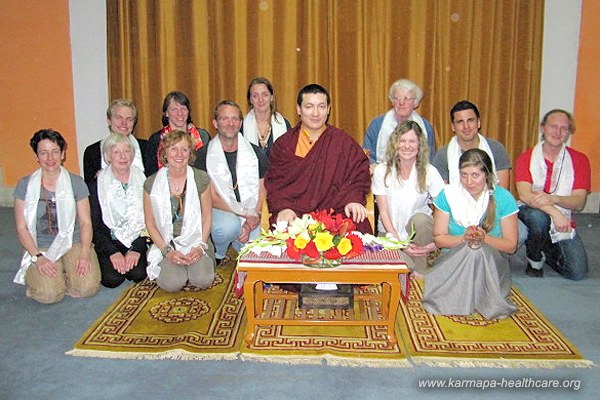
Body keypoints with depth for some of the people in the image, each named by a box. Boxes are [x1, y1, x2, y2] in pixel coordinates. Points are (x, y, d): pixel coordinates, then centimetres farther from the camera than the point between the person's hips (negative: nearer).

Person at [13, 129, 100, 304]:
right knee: (48, 294, -25)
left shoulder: (76, 183, 2)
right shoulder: (25, 185, 1)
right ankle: (37, 278, 10)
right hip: (41, 248, 0)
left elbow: (85, 222, 0)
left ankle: (66, 275, 9)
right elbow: (22, 228, 1)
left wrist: (85, 253, -15)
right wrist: (38, 257, -13)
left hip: (74, 243, 1)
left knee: (87, 287, -24)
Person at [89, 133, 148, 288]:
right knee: (112, 278, -22)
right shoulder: (96, 184, 0)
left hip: (136, 240, 1)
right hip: (107, 241, 0)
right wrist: (112, 252, -14)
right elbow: (94, 225, -2)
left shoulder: (142, 181, 4)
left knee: (138, 274, -24)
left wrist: (137, 249, -11)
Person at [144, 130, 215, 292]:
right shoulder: (152, 183, -5)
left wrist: (201, 246, -9)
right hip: (166, 243, -1)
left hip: (195, 241, 1)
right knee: (173, 283, -23)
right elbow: (150, 223, 0)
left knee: (203, 280, -22)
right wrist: (167, 251, -10)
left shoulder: (201, 178, -2)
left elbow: (207, 216, 3)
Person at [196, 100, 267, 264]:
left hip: (250, 218, 3)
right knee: (228, 226, -37)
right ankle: (217, 255, -3)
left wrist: (251, 223, -10)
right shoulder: (204, 156, -2)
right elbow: (212, 199, -7)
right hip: (220, 212, -3)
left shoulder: (256, 154, 6)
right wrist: (247, 213, -17)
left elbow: (262, 192, 6)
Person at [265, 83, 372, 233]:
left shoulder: (343, 141, 13)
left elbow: (359, 175, 10)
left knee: (358, 225, -29)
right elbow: (274, 183, 5)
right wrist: (284, 208, -14)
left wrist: (353, 199, -10)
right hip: (294, 216, -1)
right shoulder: (284, 144, 11)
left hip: (335, 212, 2)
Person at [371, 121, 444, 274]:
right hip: (390, 232, 0)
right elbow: (383, 213, -8)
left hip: (419, 228, 1)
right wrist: (399, 243, -17)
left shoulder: (429, 172, -8)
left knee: (419, 218, -34)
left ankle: (420, 276, -18)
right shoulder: (381, 171, -8)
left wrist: (436, 243, -24)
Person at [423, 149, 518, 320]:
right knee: (472, 250, -32)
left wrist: (484, 238, -21)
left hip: (492, 263, 0)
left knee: (479, 250, -33)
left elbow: (511, 245, -2)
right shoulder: (448, 195, -4)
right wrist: (463, 238, -20)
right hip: (452, 262, 1)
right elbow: (438, 238, -1)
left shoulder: (503, 198, -5)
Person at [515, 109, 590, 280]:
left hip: (563, 224, 2)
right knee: (538, 216, -37)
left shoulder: (579, 160, -1)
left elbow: (579, 203, -11)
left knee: (578, 273, -13)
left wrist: (553, 198, -33)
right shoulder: (526, 158, -5)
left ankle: (547, 251, 21)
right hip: (532, 214, -2)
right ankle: (535, 262, -8)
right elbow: (525, 195, -21)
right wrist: (554, 212, -37)